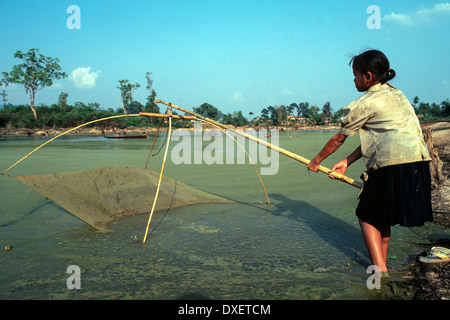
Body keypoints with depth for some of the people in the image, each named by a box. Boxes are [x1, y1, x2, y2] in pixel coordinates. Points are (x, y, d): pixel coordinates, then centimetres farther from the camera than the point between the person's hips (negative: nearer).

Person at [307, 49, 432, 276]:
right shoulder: (396, 94, 22)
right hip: (420, 162, 8)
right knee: (382, 215, 21)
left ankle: (380, 271, 2)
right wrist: (347, 162, 21)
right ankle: (381, 264, 30)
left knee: (367, 216, 7)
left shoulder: (366, 103, -2)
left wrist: (316, 161, 20)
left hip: (393, 164, -8)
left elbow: (339, 138, 6)